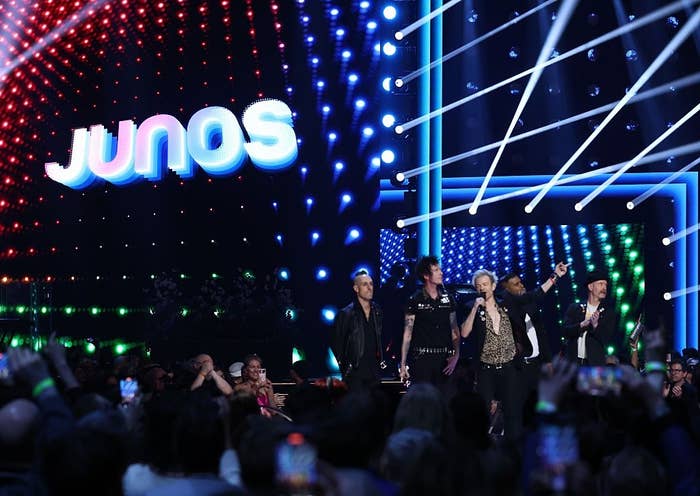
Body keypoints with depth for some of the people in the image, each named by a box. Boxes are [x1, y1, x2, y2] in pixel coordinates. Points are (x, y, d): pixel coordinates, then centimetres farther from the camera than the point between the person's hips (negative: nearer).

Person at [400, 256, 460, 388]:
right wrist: (403, 364, -5)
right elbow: (407, 334, -1)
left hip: (444, 358, 3)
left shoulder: (448, 299, 9)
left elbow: (455, 330, 11)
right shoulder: (415, 300, -1)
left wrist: (456, 356, -2)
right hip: (422, 357, -3)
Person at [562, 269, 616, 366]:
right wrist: (583, 324, -19)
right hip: (573, 361, 1)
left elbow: (606, 339, -4)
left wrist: (595, 325, -22)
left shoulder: (608, 312, 5)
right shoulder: (574, 308, 8)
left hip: (595, 363, -1)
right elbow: (566, 331, -3)